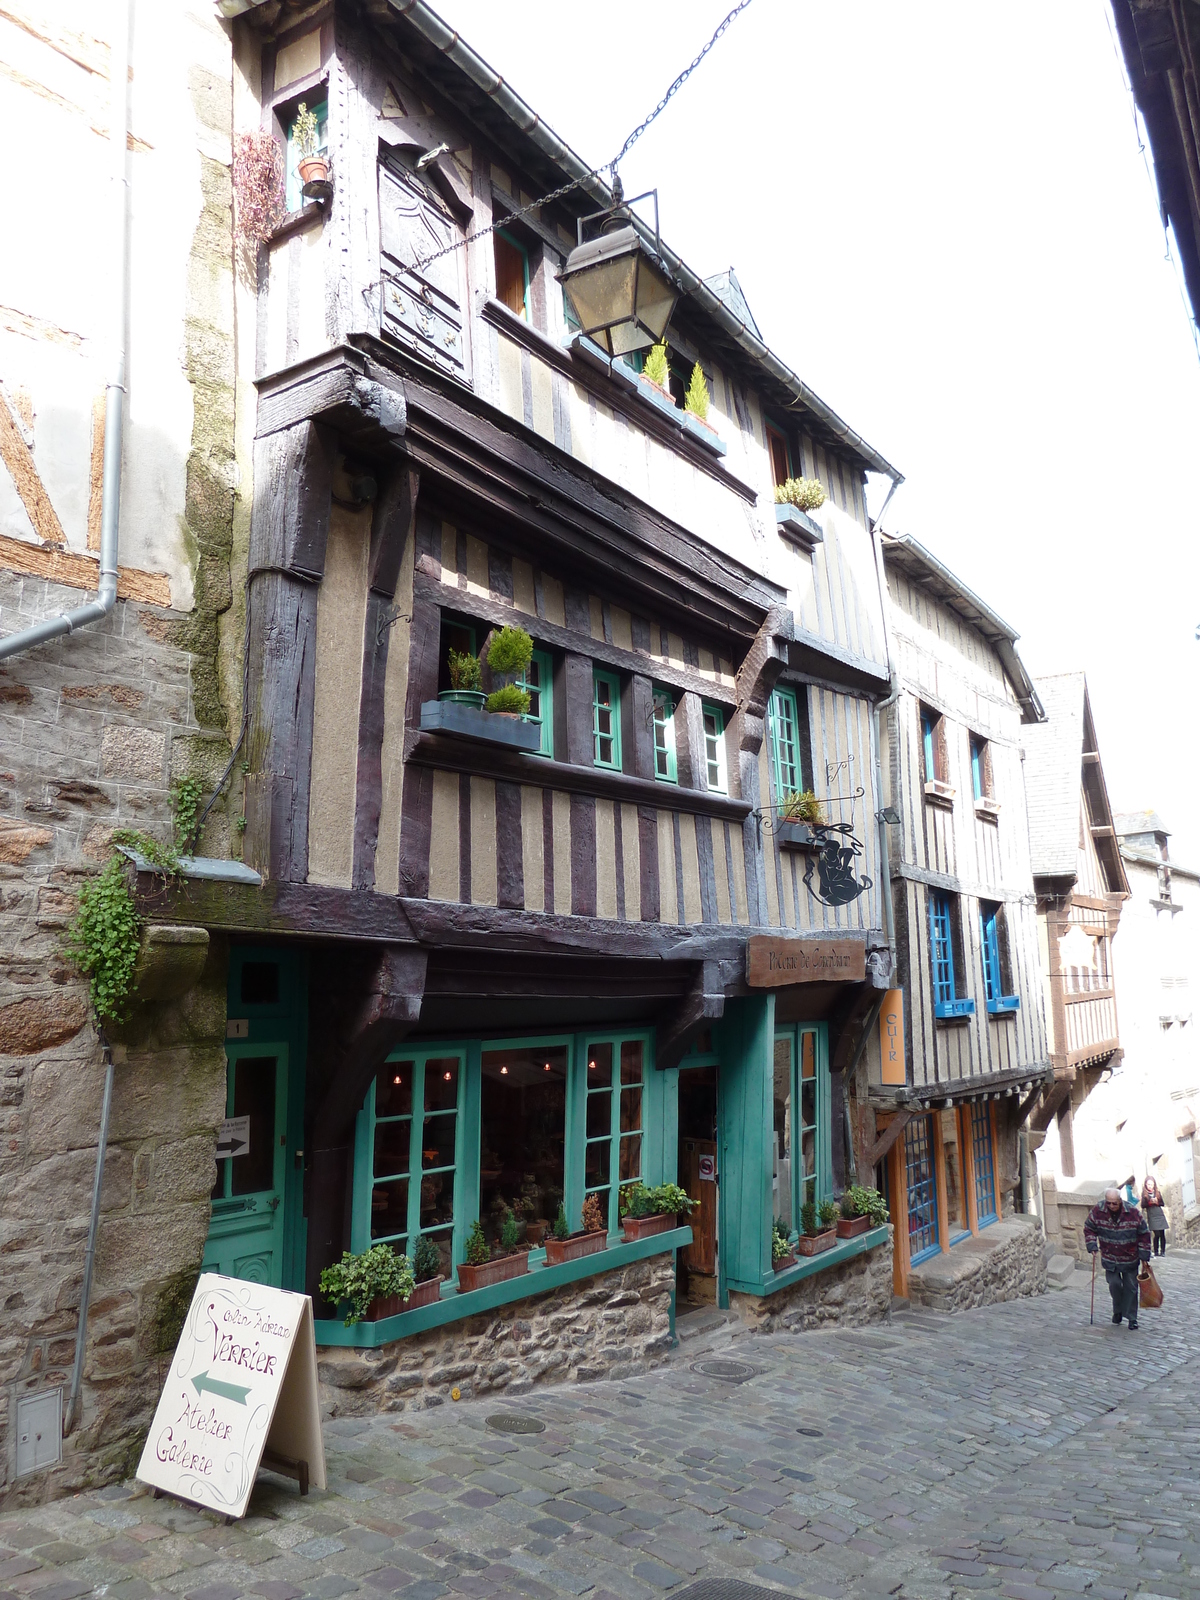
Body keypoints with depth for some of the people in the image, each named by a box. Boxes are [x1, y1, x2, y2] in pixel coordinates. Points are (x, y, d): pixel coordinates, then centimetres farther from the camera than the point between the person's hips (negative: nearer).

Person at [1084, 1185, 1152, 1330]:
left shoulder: (1133, 1212, -17)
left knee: (1131, 1288, 6)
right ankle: (1117, 1311, 25)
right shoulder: (1097, 1211, -13)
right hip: (1109, 1258, 1)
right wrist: (1092, 1245, -8)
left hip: (1130, 1258, -1)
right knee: (1114, 1284, -1)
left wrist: (1144, 1255, -3)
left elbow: (1144, 1234, -4)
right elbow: (1089, 1228, 2)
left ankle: (1131, 1318, 19)